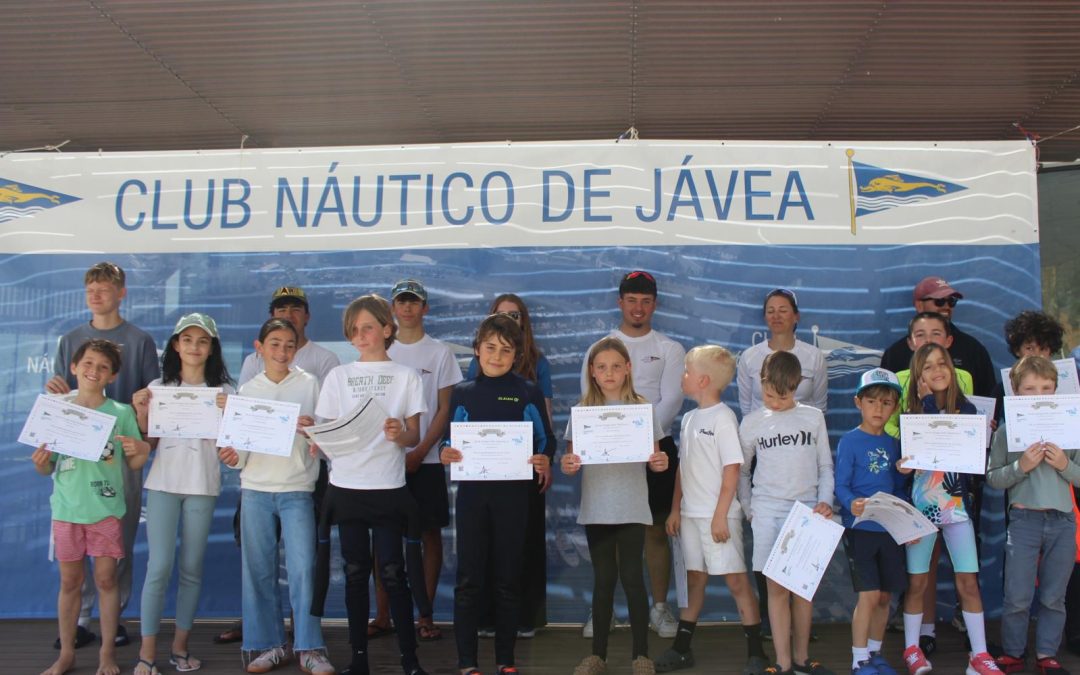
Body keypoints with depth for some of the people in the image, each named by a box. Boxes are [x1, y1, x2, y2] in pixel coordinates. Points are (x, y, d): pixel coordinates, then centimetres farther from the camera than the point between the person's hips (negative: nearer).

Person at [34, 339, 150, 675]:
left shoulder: (121, 413, -2)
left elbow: (134, 465, 1)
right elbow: (49, 468, 8)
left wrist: (140, 451, -20)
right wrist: (41, 463, -14)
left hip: (106, 509, -1)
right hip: (67, 509, 2)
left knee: (106, 579, 5)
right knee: (69, 581, 10)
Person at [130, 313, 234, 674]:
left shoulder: (223, 391, 5)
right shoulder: (158, 387, 6)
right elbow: (148, 445, 8)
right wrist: (141, 413, -7)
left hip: (202, 485, 1)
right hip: (163, 483, 0)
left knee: (192, 568, 5)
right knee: (159, 567, -5)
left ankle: (180, 645, 17)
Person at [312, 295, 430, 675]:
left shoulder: (406, 376, 4)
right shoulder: (338, 376, 8)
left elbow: (414, 437, 1)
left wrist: (400, 434, -21)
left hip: (388, 486, -2)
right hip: (346, 486, 2)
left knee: (393, 572, -3)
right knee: (355, 572, 7)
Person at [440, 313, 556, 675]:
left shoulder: (528, 393, 2)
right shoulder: (462, 392, 6)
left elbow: (545, 439, 2)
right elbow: (449, 440, 9)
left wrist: (543, 461, -19)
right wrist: (445, 454, -14)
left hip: (513, 494, -1)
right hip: (471, 492, 1)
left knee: (507, 578, 8)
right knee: (469, 578, 4)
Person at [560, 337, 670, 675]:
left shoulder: (642, 408, 1)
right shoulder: (582, 410, 2)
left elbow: (653, 458, 3)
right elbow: (571, 458, 2)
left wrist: (660, 463, -19)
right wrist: (566, 465, -20)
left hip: (631, 509, -1)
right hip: (596, 509, 1)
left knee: (632, 578, 1)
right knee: (603, 579, 9)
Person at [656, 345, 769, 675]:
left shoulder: (723, 418, -12)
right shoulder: (689, 418, 11)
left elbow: (732, 470, -15)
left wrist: (720, 515, -17)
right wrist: (676, 508, 13)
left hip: (717, 516, -7)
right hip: (691, 513, 7)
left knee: (736, 580, -1)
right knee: (695, 579, 15)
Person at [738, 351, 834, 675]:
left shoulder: (813, 417, 4)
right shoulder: (752, 422, 3)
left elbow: (826, 465, 8)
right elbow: (741, 470, 11)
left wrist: (825, 501, -4)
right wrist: (749, 509, 6)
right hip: (769, 511, -1)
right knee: (777, 587, -1)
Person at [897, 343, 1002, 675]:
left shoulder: (966, 410, 4)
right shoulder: (911, 414, 1)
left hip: (957, 504, 1)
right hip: (921, 506, -1)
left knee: (968, 581, 1)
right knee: (916, 582, 5)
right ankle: (911, 648, 19)